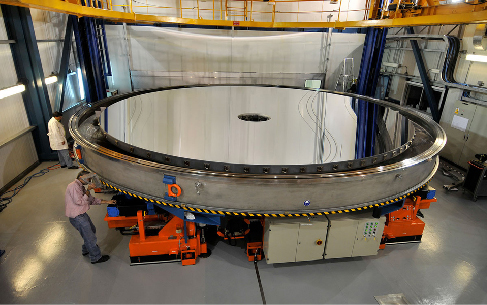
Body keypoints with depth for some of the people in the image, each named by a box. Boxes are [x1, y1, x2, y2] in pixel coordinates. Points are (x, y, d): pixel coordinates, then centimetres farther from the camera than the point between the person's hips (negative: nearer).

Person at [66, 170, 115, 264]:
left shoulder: (80, 187, 13)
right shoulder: (73, 186, -19)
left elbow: (91, 200, 14)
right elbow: (79, 201, -25)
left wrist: (106, 202, 9)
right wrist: (88, 191, -20)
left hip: (82, 214, 10)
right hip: (77, 217, -10)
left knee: (92, 230, 26)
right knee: (89, 237, -1)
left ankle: (86, 250, 45)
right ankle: (96, 258, 11)